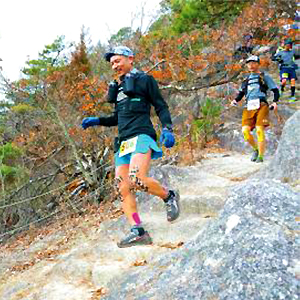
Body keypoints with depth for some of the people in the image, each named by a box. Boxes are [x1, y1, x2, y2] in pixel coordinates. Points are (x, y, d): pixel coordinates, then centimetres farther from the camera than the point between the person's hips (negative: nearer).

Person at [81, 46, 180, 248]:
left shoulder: (144, 80, 6)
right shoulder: (118, 87, 26)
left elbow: (161, 107, 1)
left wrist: (167, 128, -15)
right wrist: (96, 121, 18)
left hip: (141, 135, -8)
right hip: (124, 141, 8)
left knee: (137, 179, -28)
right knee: (123, 188, -3)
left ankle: (169, 197, -2)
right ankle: (138, 232, -1)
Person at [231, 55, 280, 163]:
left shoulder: (264, 76, 13)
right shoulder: (247, 79, 26)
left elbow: (275, 90, 10)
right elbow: (241, 93, 28)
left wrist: (275, 102, -8)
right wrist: (235, 100, 6)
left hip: (261, 105, -4)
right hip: (249, 107, 4)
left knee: (259, 130, -17)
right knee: (245, 130, -13)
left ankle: (261, 156, -7)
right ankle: (256, 149, 11)